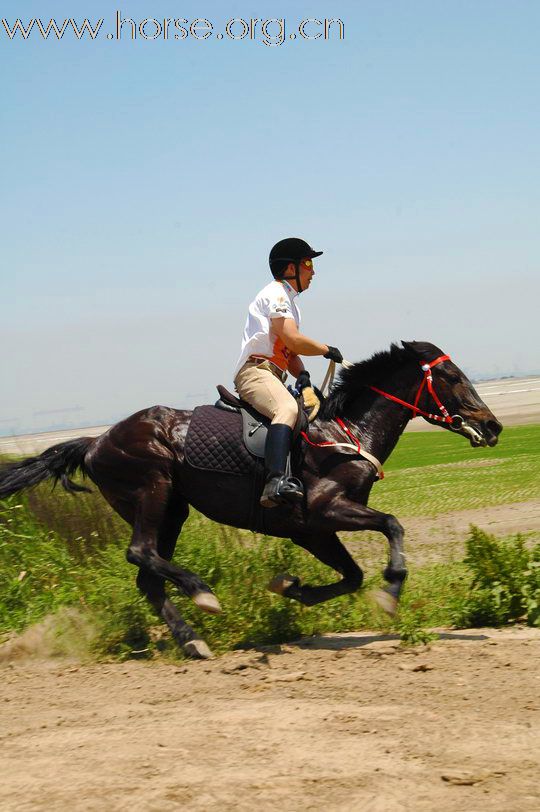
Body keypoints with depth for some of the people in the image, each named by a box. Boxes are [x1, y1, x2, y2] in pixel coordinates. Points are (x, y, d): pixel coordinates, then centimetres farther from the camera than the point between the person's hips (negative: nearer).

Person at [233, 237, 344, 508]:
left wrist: (302, 375, 2)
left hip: (273, 375, 11)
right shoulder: (275, 294, -4)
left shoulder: (289, 301, 28)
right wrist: (328, 350, -2)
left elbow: (290, 352, 23)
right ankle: (276, 481, -54)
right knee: (287, 409, -36)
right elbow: (294, 341, -16)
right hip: (255, 370, -11)